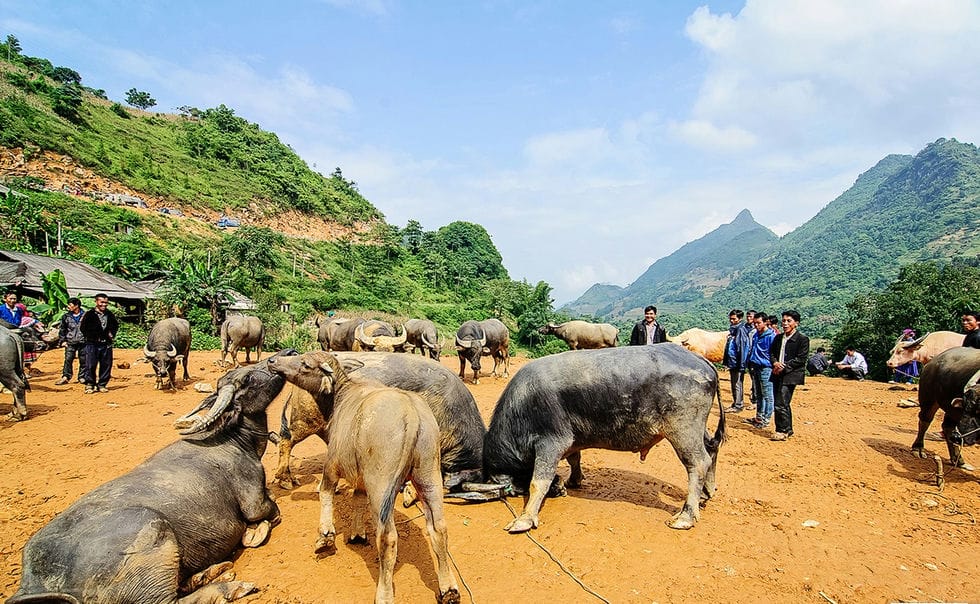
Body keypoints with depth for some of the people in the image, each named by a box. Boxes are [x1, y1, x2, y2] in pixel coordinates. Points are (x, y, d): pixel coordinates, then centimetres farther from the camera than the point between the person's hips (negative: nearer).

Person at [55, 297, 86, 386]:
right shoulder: (66, 316, 6)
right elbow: (62, 329, 13)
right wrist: (62, 340, 6)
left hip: (83, 342, -1)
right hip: (70, 342, 1)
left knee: (83, 360, 4)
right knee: (68, 360, -6)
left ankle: (82, 377, 14)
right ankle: (65, 377, 0)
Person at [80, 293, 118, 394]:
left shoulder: (110, 315, 11)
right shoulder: (89, 314, -3)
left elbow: (116, 325, 27)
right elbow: (83, 328, -2)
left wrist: (112, 334, 16)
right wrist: (89, 337, -2)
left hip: (106, 344, 4)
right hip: (92, 344, -4)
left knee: (106, 365, 5)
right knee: (90, 365, -4)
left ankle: (102, 385, 15)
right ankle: (90, 385, 7)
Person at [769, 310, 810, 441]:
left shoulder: (802, 339, -5)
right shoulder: (778, 338, 14)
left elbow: (801, 359, -11)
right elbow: (771, 353, 14)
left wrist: (784, 366, -15)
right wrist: (775, 363, -7)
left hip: (790, 376, -7)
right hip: (777, 374, 7)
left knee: (781, 404, -11)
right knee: (784, 404, 14)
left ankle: (782, 431, 0)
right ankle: (788, 429, 25)